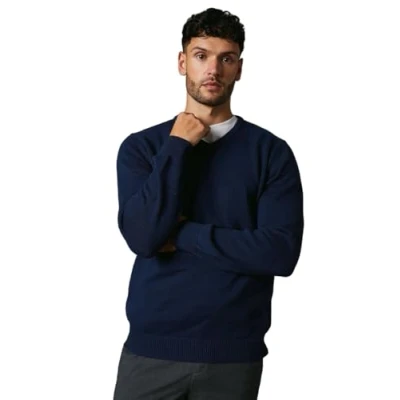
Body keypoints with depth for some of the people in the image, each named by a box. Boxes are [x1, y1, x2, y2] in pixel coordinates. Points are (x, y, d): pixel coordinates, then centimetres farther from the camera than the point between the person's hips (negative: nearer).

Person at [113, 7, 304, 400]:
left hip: (234, 354, 0)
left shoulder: (271, 152, -1)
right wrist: (177, 146, -11)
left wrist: (183, 234, -12)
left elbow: (282, 253, -11)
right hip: (150, 347, 1)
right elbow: (142, 236, -12)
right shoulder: (141, 146, 2)